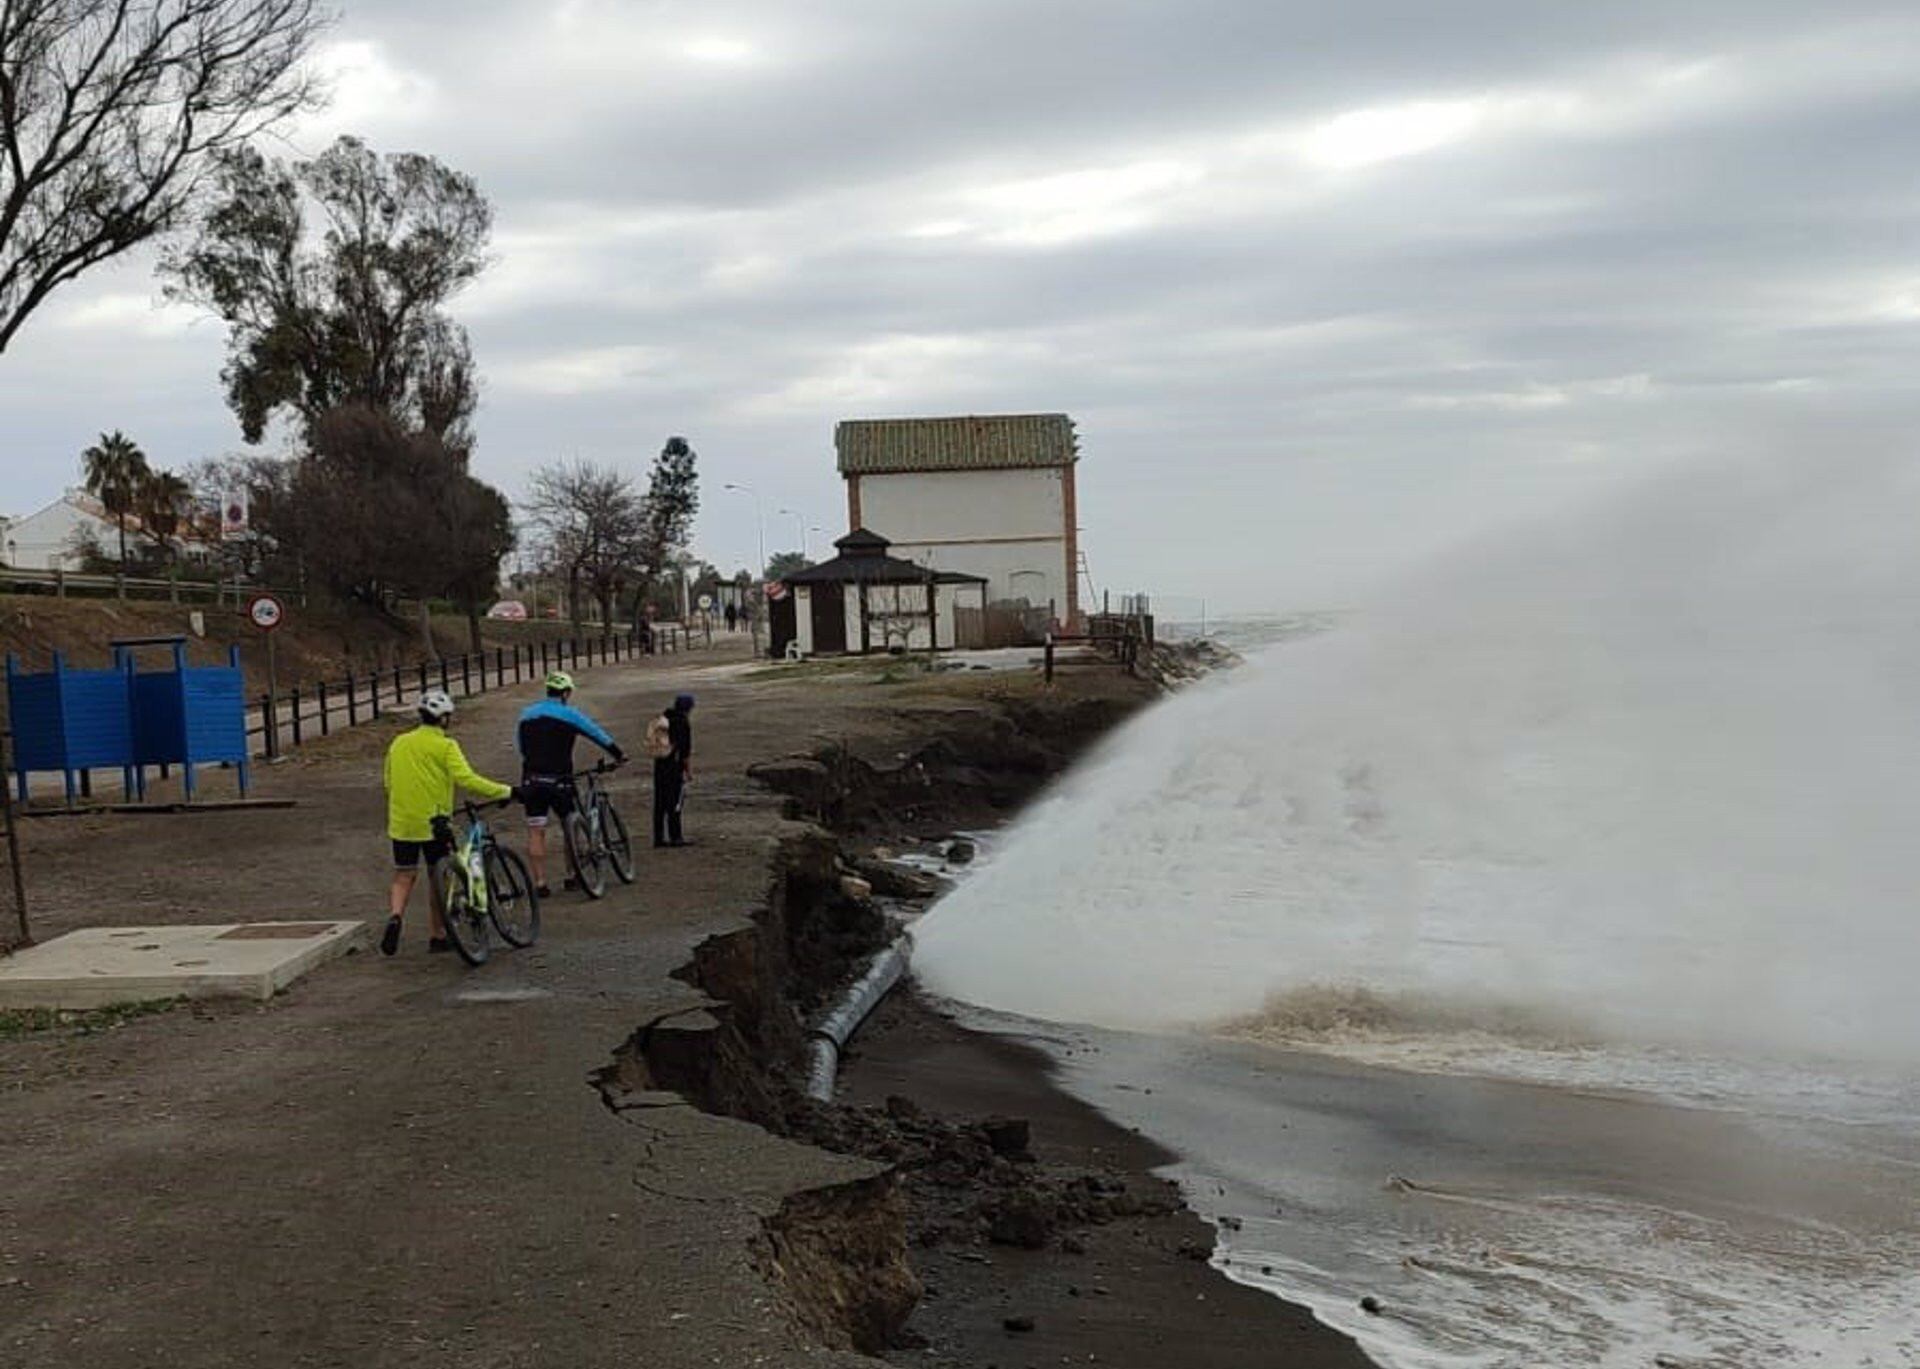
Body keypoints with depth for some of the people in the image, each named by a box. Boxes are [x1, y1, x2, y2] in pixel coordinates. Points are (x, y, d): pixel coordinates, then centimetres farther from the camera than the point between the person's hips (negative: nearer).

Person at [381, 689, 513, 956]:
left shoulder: (398, 743, 9)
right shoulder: (445, 746, -9)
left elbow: (389, 782, 15)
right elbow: (466, 779, -22)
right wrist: (506, 792, -21)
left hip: (401, 822, 4)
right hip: (433, 822, -4)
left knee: (404, 876, 12)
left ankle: (395, 916, -15)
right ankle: (438, 936, 16)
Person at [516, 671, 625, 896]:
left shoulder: (527, 715, 13)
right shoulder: (568, 714, -1)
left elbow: (522, 749, 20)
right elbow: (598, 734, 7)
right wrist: (619, 755, 18)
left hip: (531, 781, 3)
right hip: (558, 780, -3)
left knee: (535, 832, 3)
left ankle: (540, 882, -1)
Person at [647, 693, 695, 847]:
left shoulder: (661, 720, 11)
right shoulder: (683, 723, -12)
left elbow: (653, 744, 15)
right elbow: (686, 750, -14)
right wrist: (689, 770, -7)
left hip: (659, 765, 7)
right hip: (675, 766, -7)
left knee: (660, 802, 9)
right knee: (675, 801, -3)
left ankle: (659, 837, 11)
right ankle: (675, 837, -3)